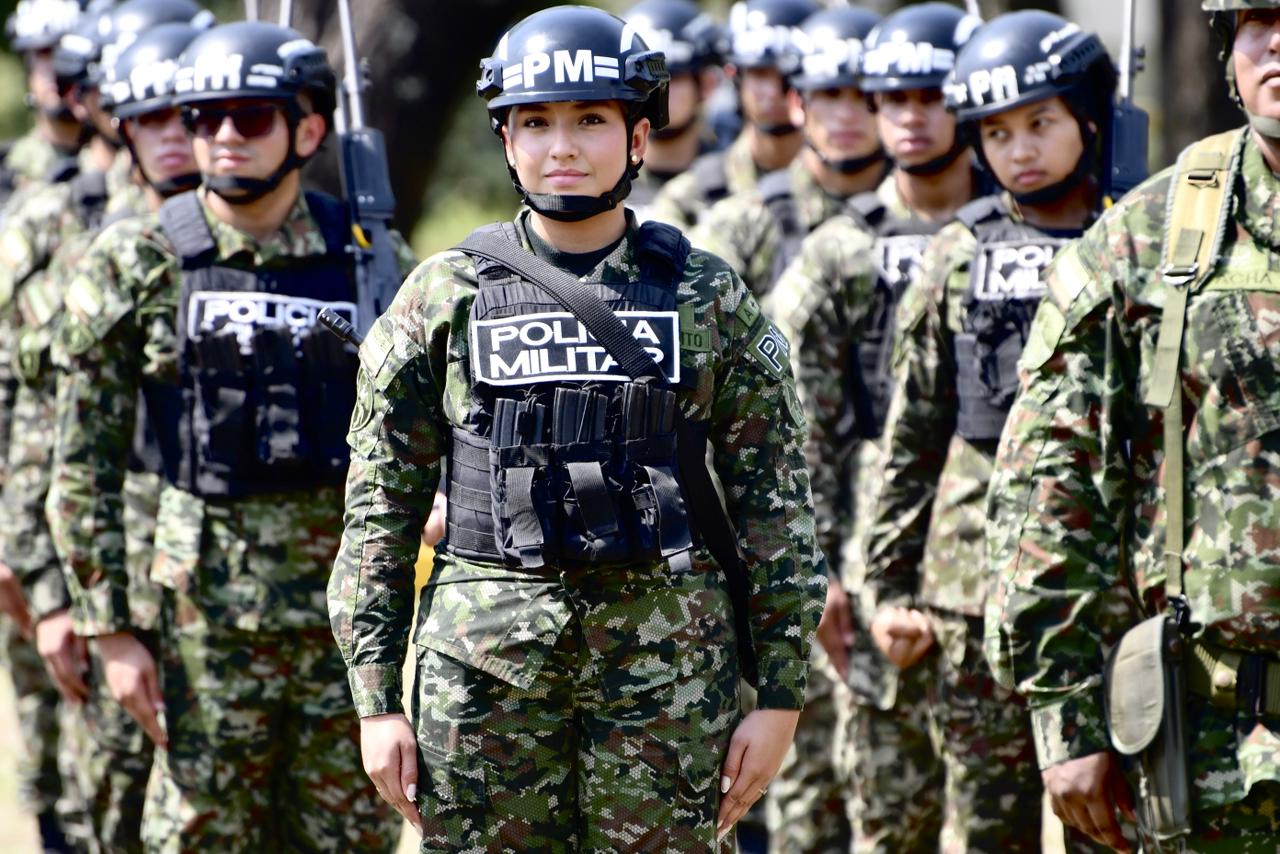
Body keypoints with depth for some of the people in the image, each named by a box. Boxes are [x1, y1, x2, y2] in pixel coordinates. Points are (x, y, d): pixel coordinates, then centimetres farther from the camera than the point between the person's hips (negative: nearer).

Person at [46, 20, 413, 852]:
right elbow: (86, 464, -1)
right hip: (209, 609, -2)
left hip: (351, 610, 2)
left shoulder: (363, 253, 4)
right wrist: (110, 628, -5)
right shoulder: (137, 262, -2)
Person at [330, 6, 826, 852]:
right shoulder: (445, 298, 4)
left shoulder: (709, 299, 4)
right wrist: (376, 698, 0)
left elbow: (776, 508, 4)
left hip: (668, 665, 0)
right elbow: (381, 510, 6)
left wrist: (781, 696, -1)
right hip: (484, 674, 0)